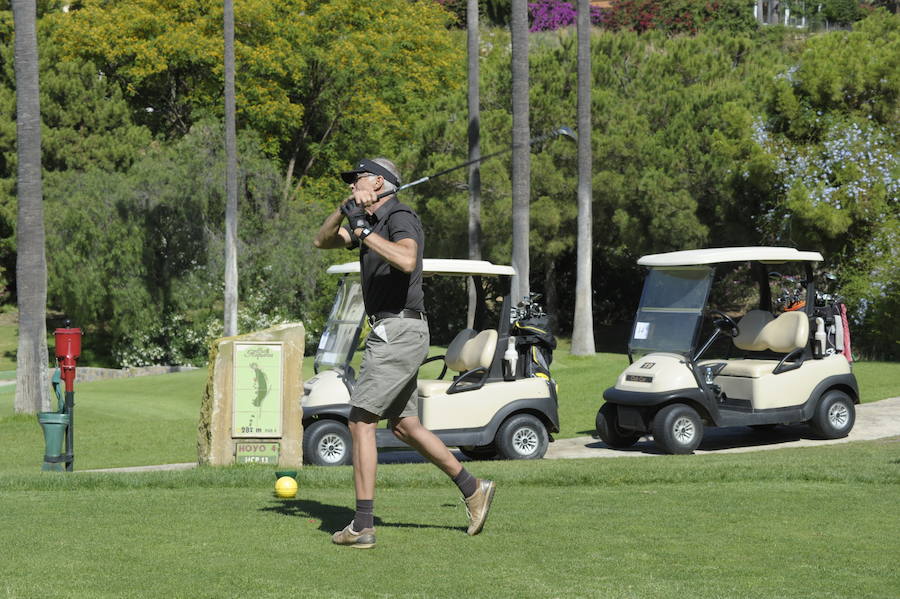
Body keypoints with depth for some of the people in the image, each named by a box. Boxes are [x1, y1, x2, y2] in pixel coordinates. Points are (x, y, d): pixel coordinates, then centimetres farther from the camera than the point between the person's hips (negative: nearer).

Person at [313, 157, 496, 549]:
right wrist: (346, 209, -3)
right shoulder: (372, 222, 18)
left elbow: (406, 260, -31)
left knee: (361, 422, -11)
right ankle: (473, 489, 22)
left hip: (398, 332, -10)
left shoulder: (400, 218, -11)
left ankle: (363, 526, -12)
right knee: (404, 426, 15)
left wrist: (363, 230, -25)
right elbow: (322, 241, 14)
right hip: (389, 334, 10)